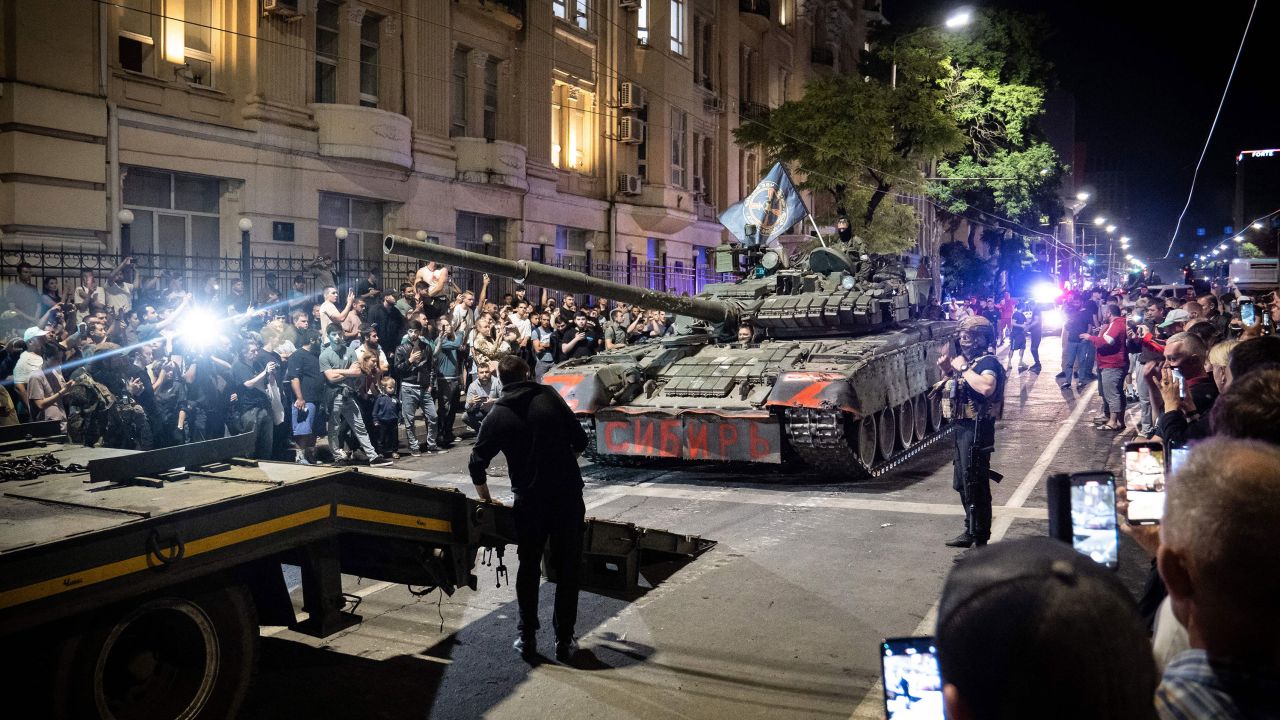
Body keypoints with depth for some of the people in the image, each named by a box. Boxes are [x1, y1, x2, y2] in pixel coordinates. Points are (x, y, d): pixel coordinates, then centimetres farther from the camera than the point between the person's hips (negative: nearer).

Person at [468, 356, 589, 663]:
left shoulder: (498, 416, -1)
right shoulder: (550, 396, -1)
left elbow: (476, 465, -2)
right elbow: (580, 440, 1)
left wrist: (487, 499, 12)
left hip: (530, 500, 0)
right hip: (568, 495, 0)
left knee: (528, 568, 16)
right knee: (567, 568, 10)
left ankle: (527, 638, 20)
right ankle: (564, 641, 13)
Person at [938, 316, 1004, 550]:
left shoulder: (987, 362, -15)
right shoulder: (967, 360, 14)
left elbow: (986, 387, -36)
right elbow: (954, 388, 26)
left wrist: (962, 369, -26)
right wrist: (947, 370, 8)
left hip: (977, 428, -10)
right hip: (962, 426, 10)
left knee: (975, 486, -6)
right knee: (963, 483, 19)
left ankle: (980, 541, 1)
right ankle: (971, 532, 32)